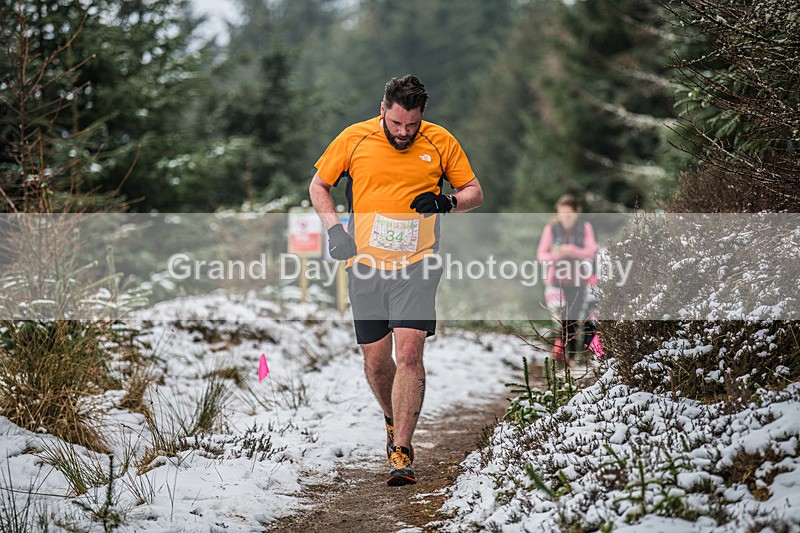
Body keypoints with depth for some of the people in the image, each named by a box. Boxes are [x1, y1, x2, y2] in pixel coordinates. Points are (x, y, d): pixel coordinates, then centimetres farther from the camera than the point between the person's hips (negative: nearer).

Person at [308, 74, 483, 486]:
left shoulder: (441, 143, 1)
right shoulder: (353, 139, 1)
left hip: (417, 265, -1)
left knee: (409, 351, -15)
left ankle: (400, 452, -11)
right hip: (365, 265, 2)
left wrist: (447, 202, -11)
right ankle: (394, 421, 34)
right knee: (375, 360, 4)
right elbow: (319, 185, 14)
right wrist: (334, 228, -1)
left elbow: (475, 193, 10)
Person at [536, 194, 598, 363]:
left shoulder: (585, 227, 2)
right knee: (563, 316, -10)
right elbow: (541, 254, 3)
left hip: (579, 281, 0)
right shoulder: (551, 229, 1)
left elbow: (591, 252, -2)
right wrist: (554, 256, -18)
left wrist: (572, 251, -19)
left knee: (574, 317, -1)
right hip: (557, 280, 0)